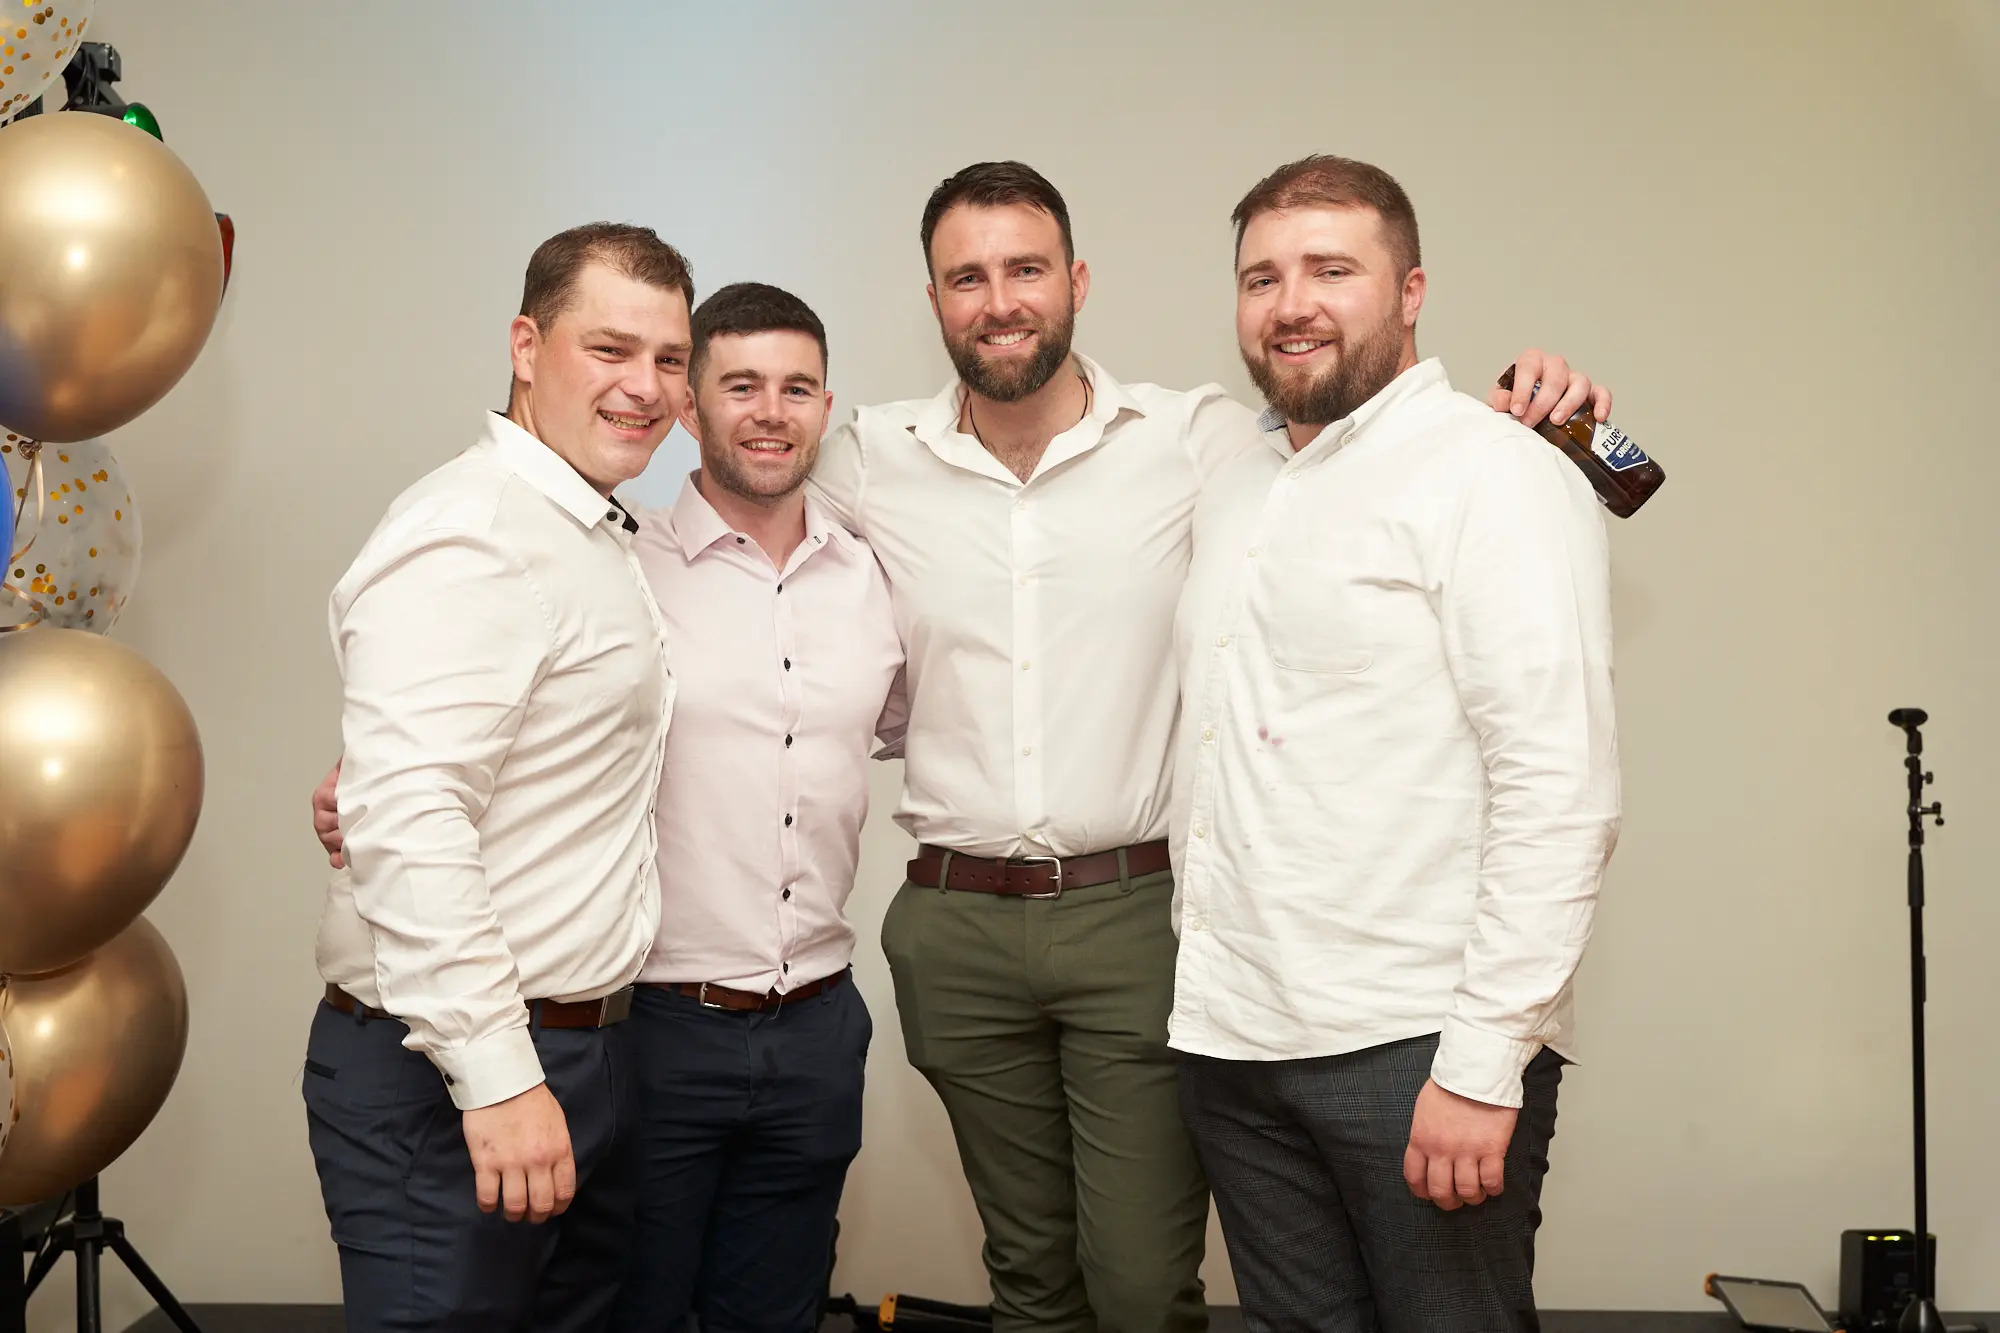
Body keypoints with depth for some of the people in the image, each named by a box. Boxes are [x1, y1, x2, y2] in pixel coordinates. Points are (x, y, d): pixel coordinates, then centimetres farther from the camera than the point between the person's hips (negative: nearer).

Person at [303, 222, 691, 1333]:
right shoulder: (470, 536, -17)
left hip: (584, 1056, 10)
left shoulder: (605, 537, 15)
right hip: (449, 1078, -9)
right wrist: (495, 1073, -27)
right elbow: (406, 817, -27)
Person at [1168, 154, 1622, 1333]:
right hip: (1236, 1037, 7)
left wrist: (1480, 1064, -19)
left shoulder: (1494, 474, -8)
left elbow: (1562, 792, -15)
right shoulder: (1234, 494, 16)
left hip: (1417, 1046, -7)